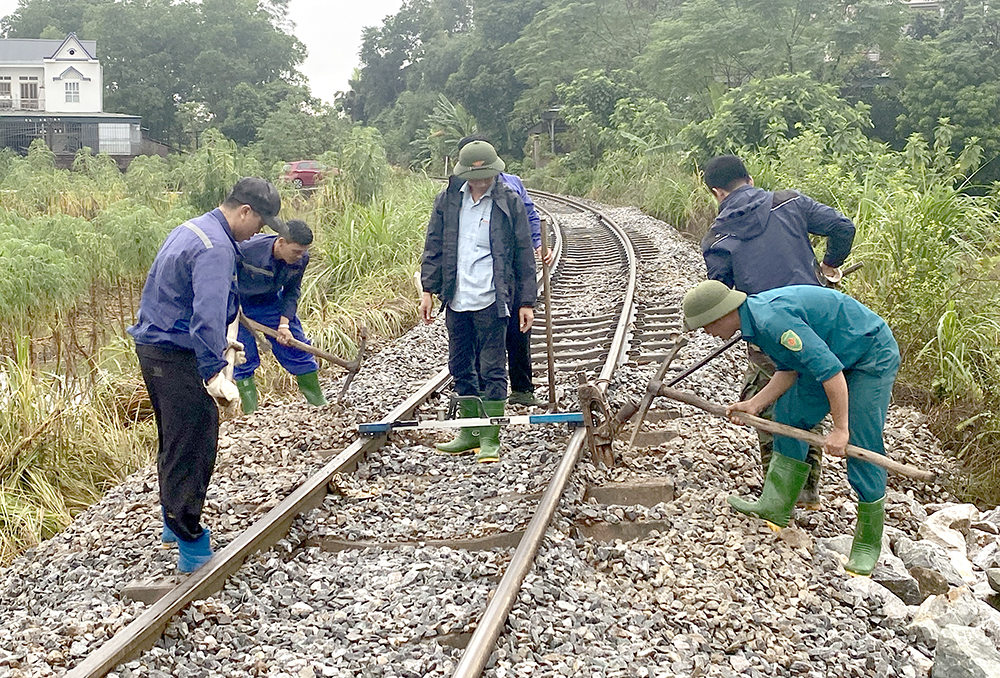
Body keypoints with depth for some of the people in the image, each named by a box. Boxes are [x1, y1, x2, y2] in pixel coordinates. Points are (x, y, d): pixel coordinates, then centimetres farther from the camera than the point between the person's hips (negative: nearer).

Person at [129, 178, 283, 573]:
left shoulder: (193, 229, 14)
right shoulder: (216, 248, -20)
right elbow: (207, 314, -33)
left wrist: (217, 342, 33)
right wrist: (214, 374, -40)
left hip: (153, 346, 11)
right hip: (178, 359, -11)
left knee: (175, 442, 22)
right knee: (193, 448, -6)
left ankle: (174, 523, 37)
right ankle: (192, 548, -1)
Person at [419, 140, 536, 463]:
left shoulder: (509, 201, -3)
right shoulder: (448, 200, 4)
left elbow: (523, 255, 0)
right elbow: (434, 246, 11)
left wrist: (526, 302, -1)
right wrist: (428, 289, 5)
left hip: (491, 300, -4)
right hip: (456, 301, 4)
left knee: (492, 370, -1)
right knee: (460, 368, 12)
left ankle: (491, 438, 6)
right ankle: (470, 432, 24)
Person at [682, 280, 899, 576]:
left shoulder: (773, 319, -31)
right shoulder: (756, 315, 2)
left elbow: (829, 369, -32)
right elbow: (789, 369, 10)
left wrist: (840, 428, -26)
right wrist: (754, 404, 1)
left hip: (873, 357, -10)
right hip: (833, 354, 10)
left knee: (860, 445, -8)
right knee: (790, 415, 9)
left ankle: (868, 543, 5)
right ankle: (776, 506, 14)